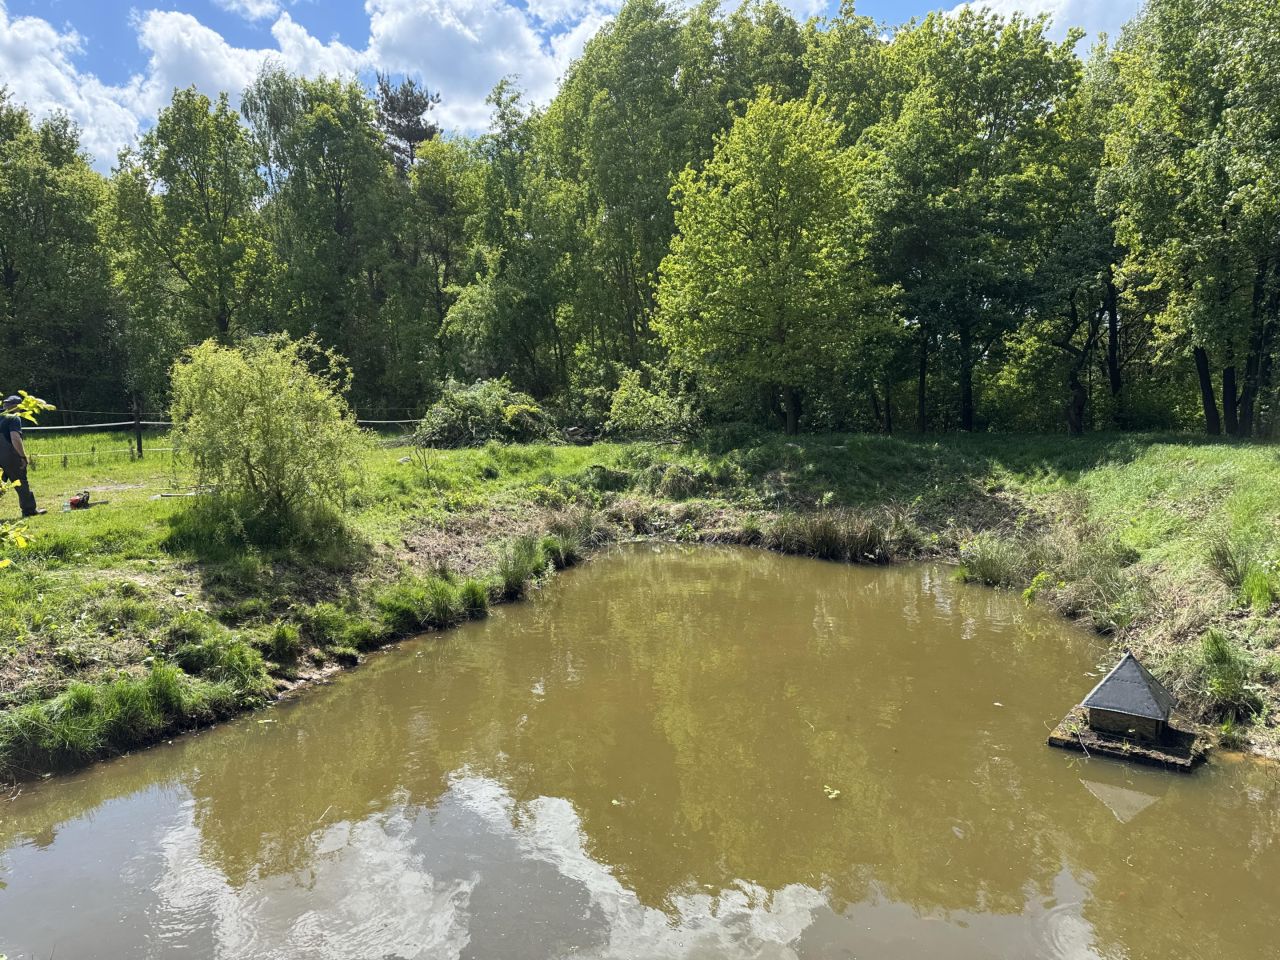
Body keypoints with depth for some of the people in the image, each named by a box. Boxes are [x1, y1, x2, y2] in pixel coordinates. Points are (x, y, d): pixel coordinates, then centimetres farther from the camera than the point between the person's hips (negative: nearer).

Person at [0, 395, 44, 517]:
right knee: (21, 484, 4)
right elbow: (15, 438, -20)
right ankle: (29, 509, 11)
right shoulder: (14, 418, -10)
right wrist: (23, 456, -16)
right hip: (10, 457, -7)